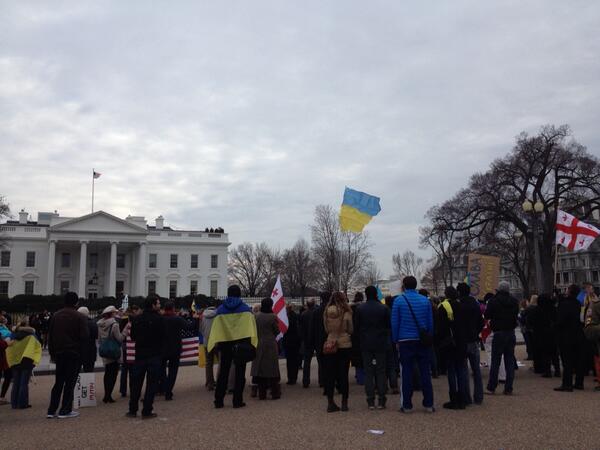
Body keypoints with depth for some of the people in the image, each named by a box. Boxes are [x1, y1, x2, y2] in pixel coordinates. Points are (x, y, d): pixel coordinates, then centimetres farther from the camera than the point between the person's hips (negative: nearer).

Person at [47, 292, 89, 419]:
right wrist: (79, 347, 5)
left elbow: (50, 336, 9)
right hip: (74, 354, -5)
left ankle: (52, 410, 13)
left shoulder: (56, 315, 6)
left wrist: (52, 353, 14)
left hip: (58, 353, 5)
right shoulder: (79, 317, -10)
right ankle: (65, 410, 4)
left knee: (58, 382, 13)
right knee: (70, 382, 2)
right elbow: (85, 336, -15)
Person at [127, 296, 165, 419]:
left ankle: (132, 410, 18)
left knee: (136, 382, 13)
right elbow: (163, 336, -11)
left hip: (140, 354, 4)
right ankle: (147, 411, 4)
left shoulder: (137, 319, 2)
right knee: (152, 383, 3)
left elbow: (133, 336, 8)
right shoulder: (158, 319, -13)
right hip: (154, 354, -4)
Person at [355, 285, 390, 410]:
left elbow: (356, 327, 1)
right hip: (381, 344, 0)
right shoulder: (384, 308, -4)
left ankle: (370, 401, 3)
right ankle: (381, 400, 5)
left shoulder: (360, 309, -4)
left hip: (366, 344, 0)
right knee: (381, 371, 6)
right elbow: (389, 326, 1)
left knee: (368, 372, 5)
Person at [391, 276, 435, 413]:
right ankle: (428, 404, 11)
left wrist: (396, 340, 3)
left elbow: (395, 323, -4)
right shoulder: (425, 300, 4)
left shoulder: (399, 300, -4)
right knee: (425, 373, 8)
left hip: (405, 341, -2)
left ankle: (407, 405, 7)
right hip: (423, 341, 2)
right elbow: (430, 322, 4)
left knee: (407, 373, 4)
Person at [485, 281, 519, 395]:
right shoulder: (514, 301, 3)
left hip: (498, 333, -4)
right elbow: (516, 315, 14)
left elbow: (487, 316, -4)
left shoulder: (493, 301, -11)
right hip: (511, 333, 4)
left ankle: (491, 387, 6)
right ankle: (508, 389, 9)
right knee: (510, 361, 8)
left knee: (495, 361, 2)